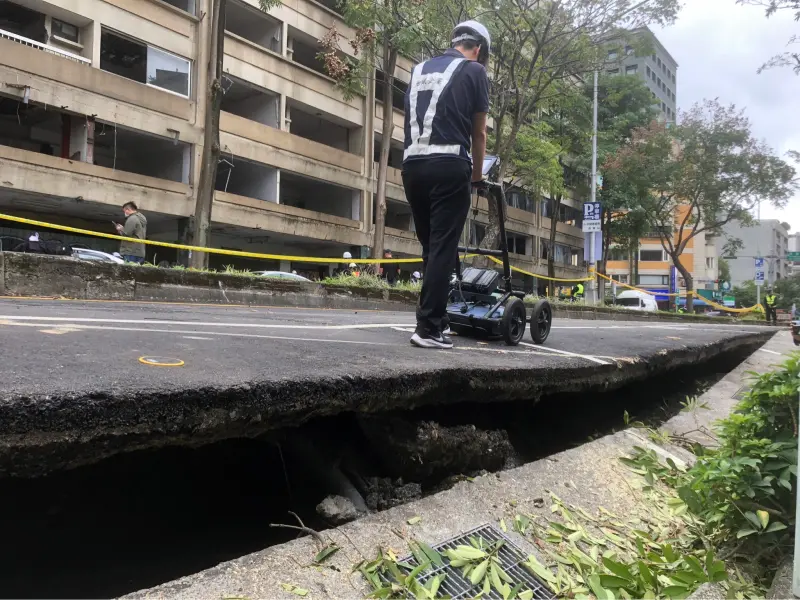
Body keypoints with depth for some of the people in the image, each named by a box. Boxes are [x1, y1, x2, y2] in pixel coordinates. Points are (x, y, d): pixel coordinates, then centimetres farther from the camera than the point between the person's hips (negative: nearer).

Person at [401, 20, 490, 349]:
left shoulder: (419, 69, 23)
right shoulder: (474, 71, 7)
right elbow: (478, 131, 12)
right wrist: (477, 173, 28)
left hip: (412, 165, 6)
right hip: (449, 166, -6)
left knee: (430, 247, 14)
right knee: (443, 248, -5)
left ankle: (434, 318, 18)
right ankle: (429, 328, -8)